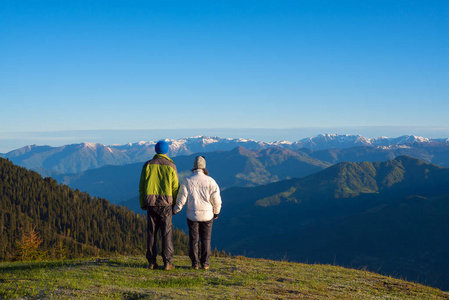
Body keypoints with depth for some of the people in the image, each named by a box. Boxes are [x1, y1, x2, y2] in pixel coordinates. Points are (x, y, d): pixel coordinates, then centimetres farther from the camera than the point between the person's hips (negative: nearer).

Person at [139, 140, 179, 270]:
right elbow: (175, 187, -1)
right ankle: (167, 262, 1)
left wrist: (142, 204, 13)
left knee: (151, 233, 7)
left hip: (151, 203, 2)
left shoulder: (147, 165, 3)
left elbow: (141, 186, 5)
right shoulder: (171, 166, -2)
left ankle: (152, 262, 9)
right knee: (166, 233, 2)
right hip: (166, 204, -2)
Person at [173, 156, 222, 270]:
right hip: (207, 215, 0)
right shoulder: (210, 181, -7)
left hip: (192, 216, 0)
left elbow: (181, 199, -5)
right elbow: (216, 199, -5)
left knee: (193, 240, 8)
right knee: (206, 239, 9)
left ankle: (195, 263, 9)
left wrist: (175, 211, 10)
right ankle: (205, 263, 10)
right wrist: (216, 213, 11)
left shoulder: (187, 181, -6)